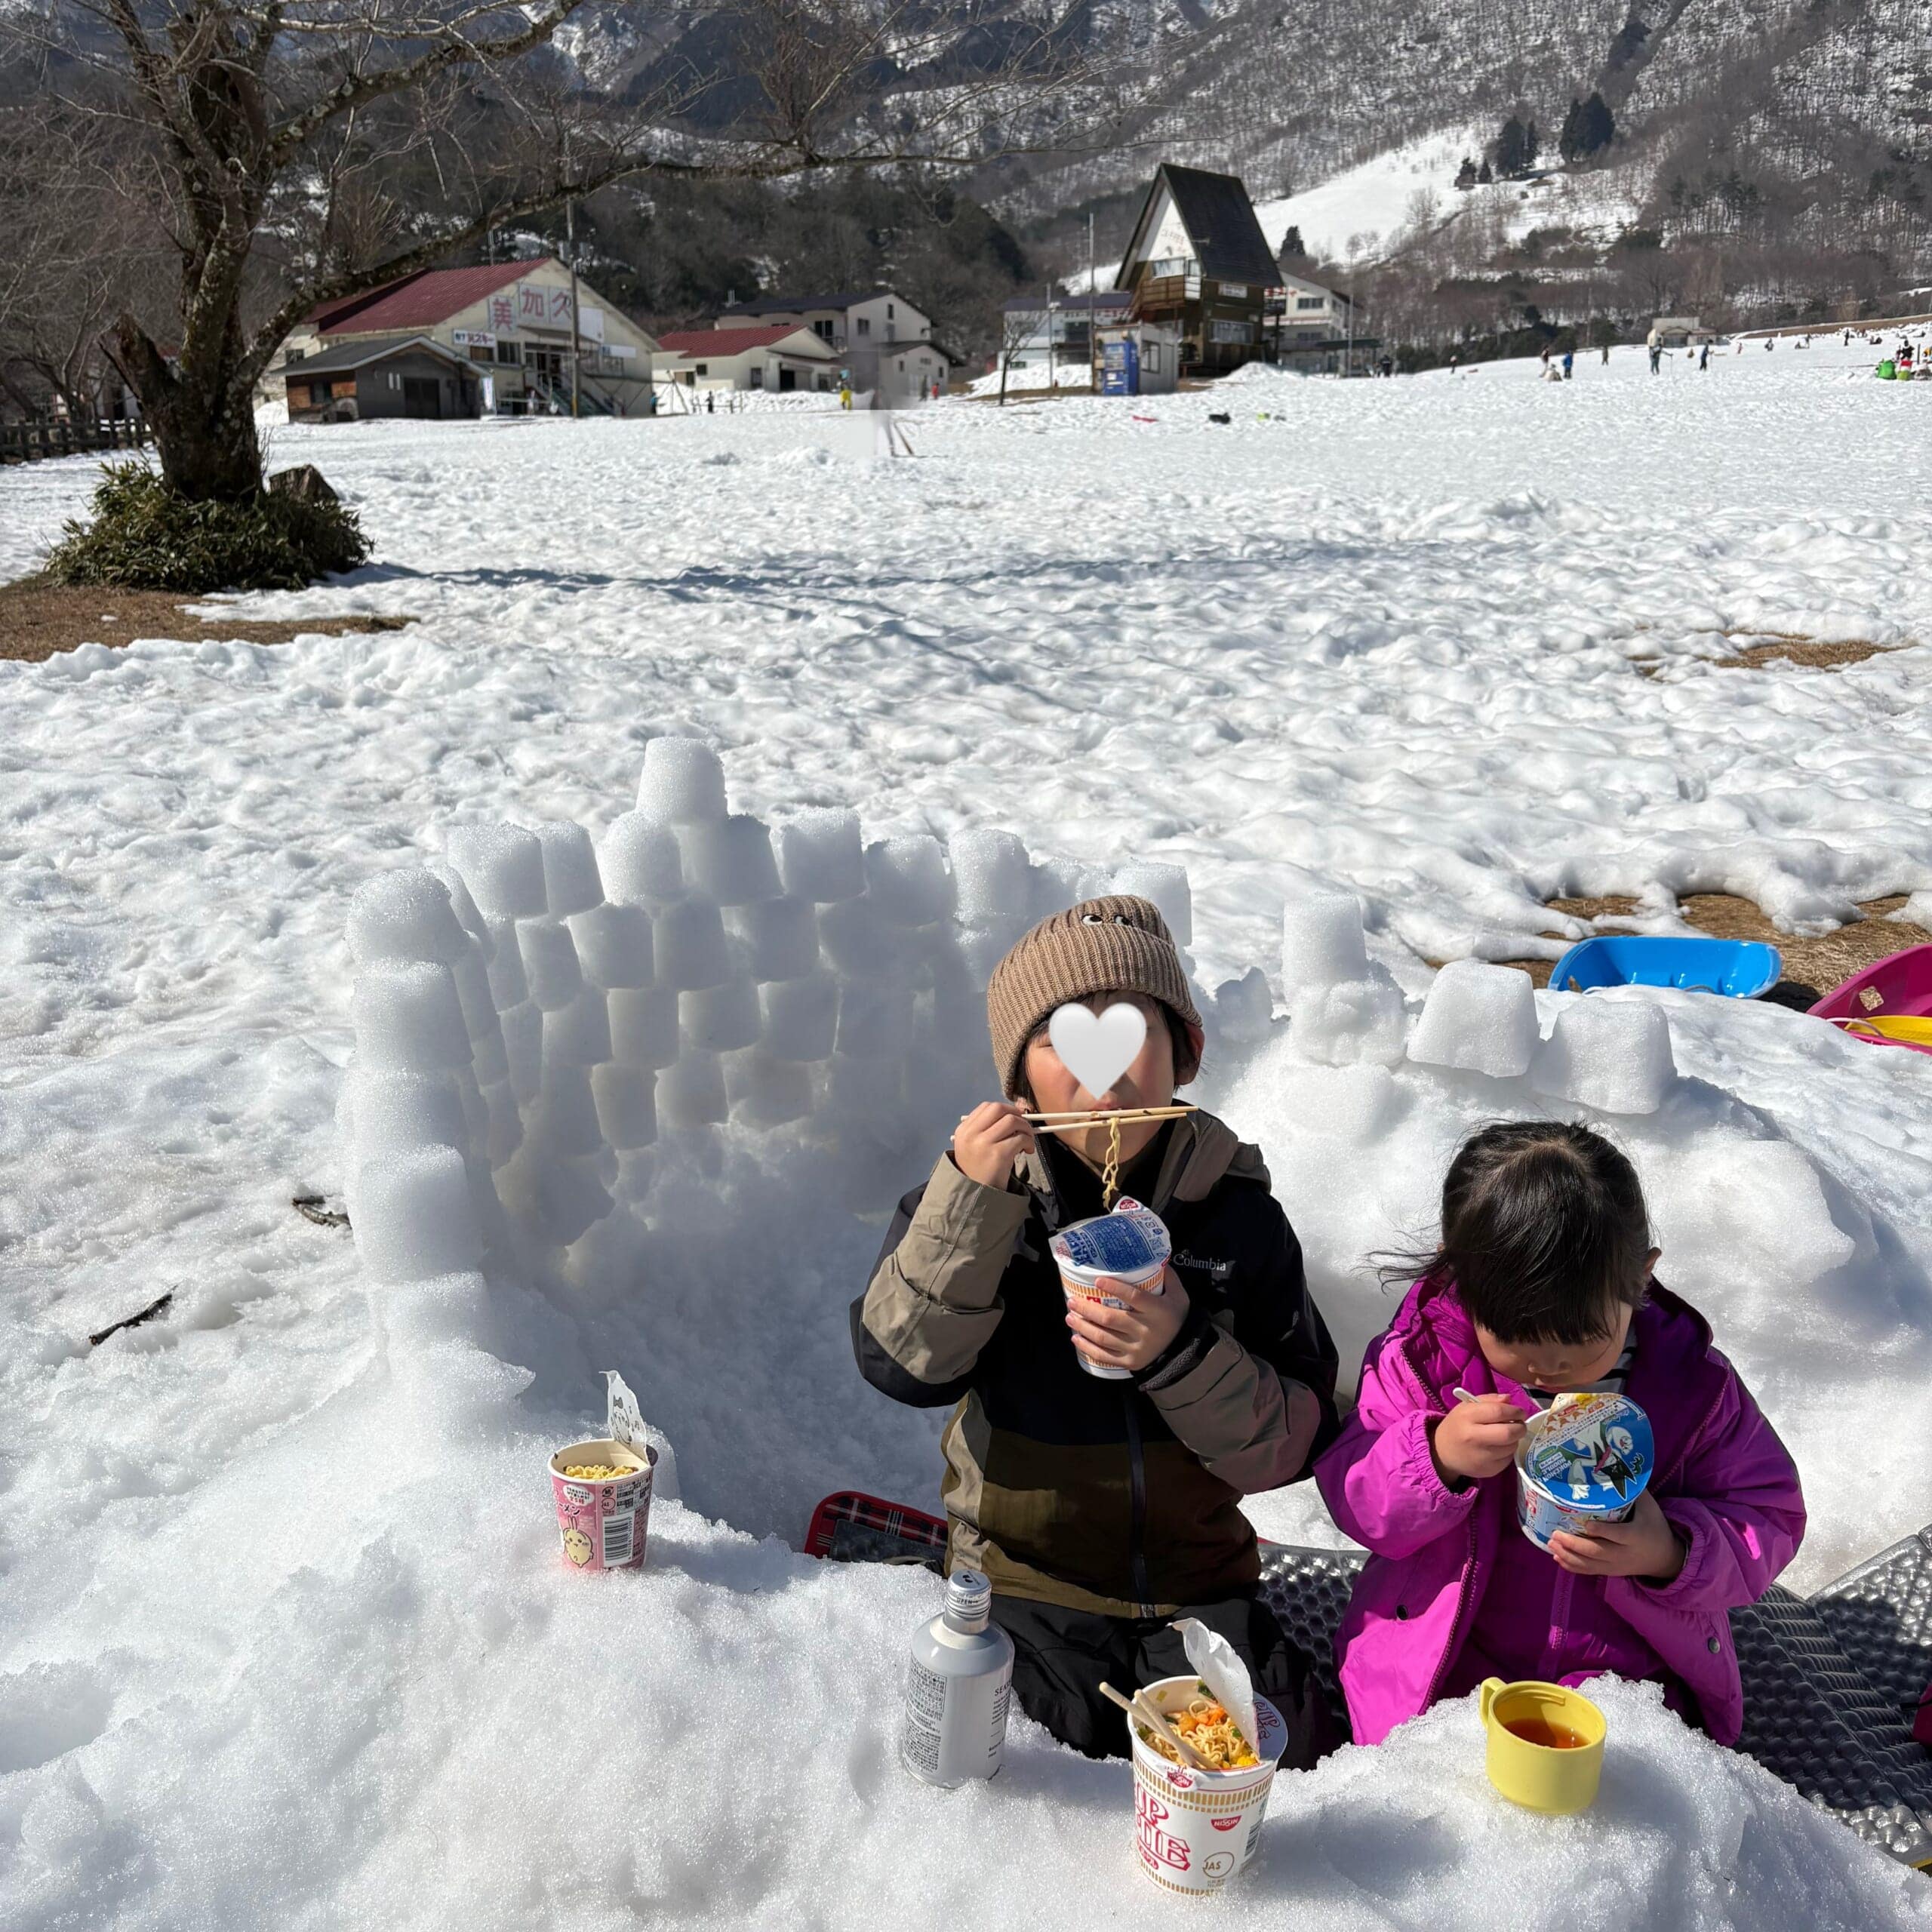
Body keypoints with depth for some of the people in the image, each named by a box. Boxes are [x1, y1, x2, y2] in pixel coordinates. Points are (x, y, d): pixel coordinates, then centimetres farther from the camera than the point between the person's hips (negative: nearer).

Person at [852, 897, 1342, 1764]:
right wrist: (969, 1201, -28)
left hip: (1196, 1573, 2)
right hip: (1026, 1579, -1)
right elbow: (902, 1366, -17)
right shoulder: (974, 1192, -7)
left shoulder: (1238, 1212, -7)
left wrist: (1183, 1353, -27)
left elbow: (1295, 1442, -8)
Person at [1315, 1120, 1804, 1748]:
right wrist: (1437, 1457, -26)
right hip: (1444, 1669, 0)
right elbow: (1352, 1497, -5)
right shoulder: (1422, 1357, -8)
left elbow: (1770, 1520, 1)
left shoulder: (1691, 1382, -6)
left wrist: (1672, 1556, -20)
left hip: (1623, 1668, 1)